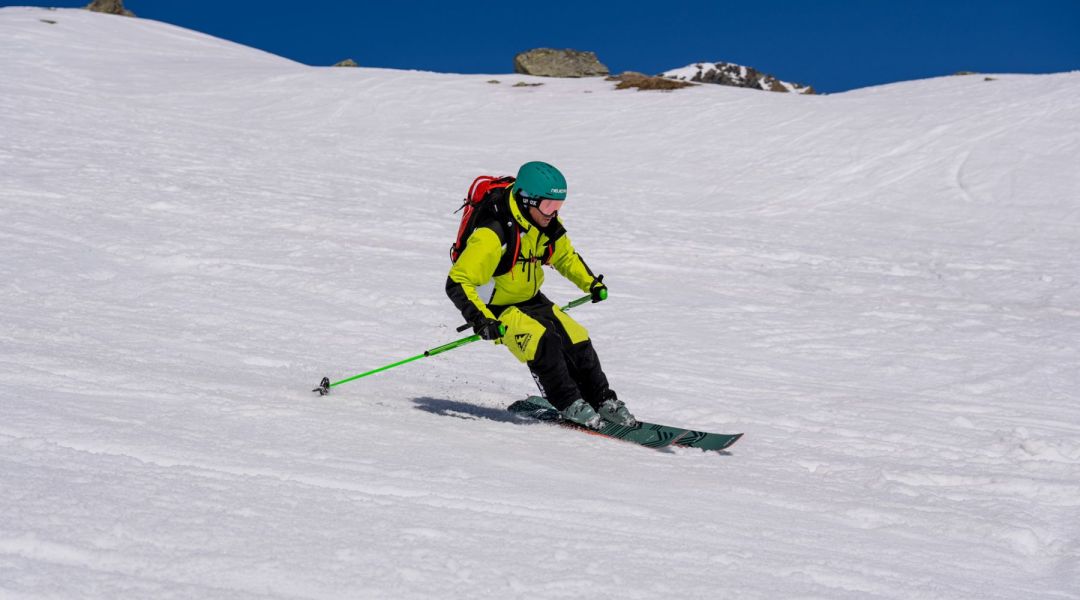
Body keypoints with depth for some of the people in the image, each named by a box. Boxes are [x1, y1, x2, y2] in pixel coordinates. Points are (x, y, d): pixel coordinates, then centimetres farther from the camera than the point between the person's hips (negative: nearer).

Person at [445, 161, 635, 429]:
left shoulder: (548, 225, -6)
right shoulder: (492, 235, -31)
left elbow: (566, 255, 15)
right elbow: (457, 282, -29)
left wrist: (591, 283, 1)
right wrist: (481, 319, -39)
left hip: (531, 299, 7)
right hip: (495, 307, -7)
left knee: (577, 340, -6)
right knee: (542, 341, -28)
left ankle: (603, 401, 9)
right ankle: (569, 405, -13)